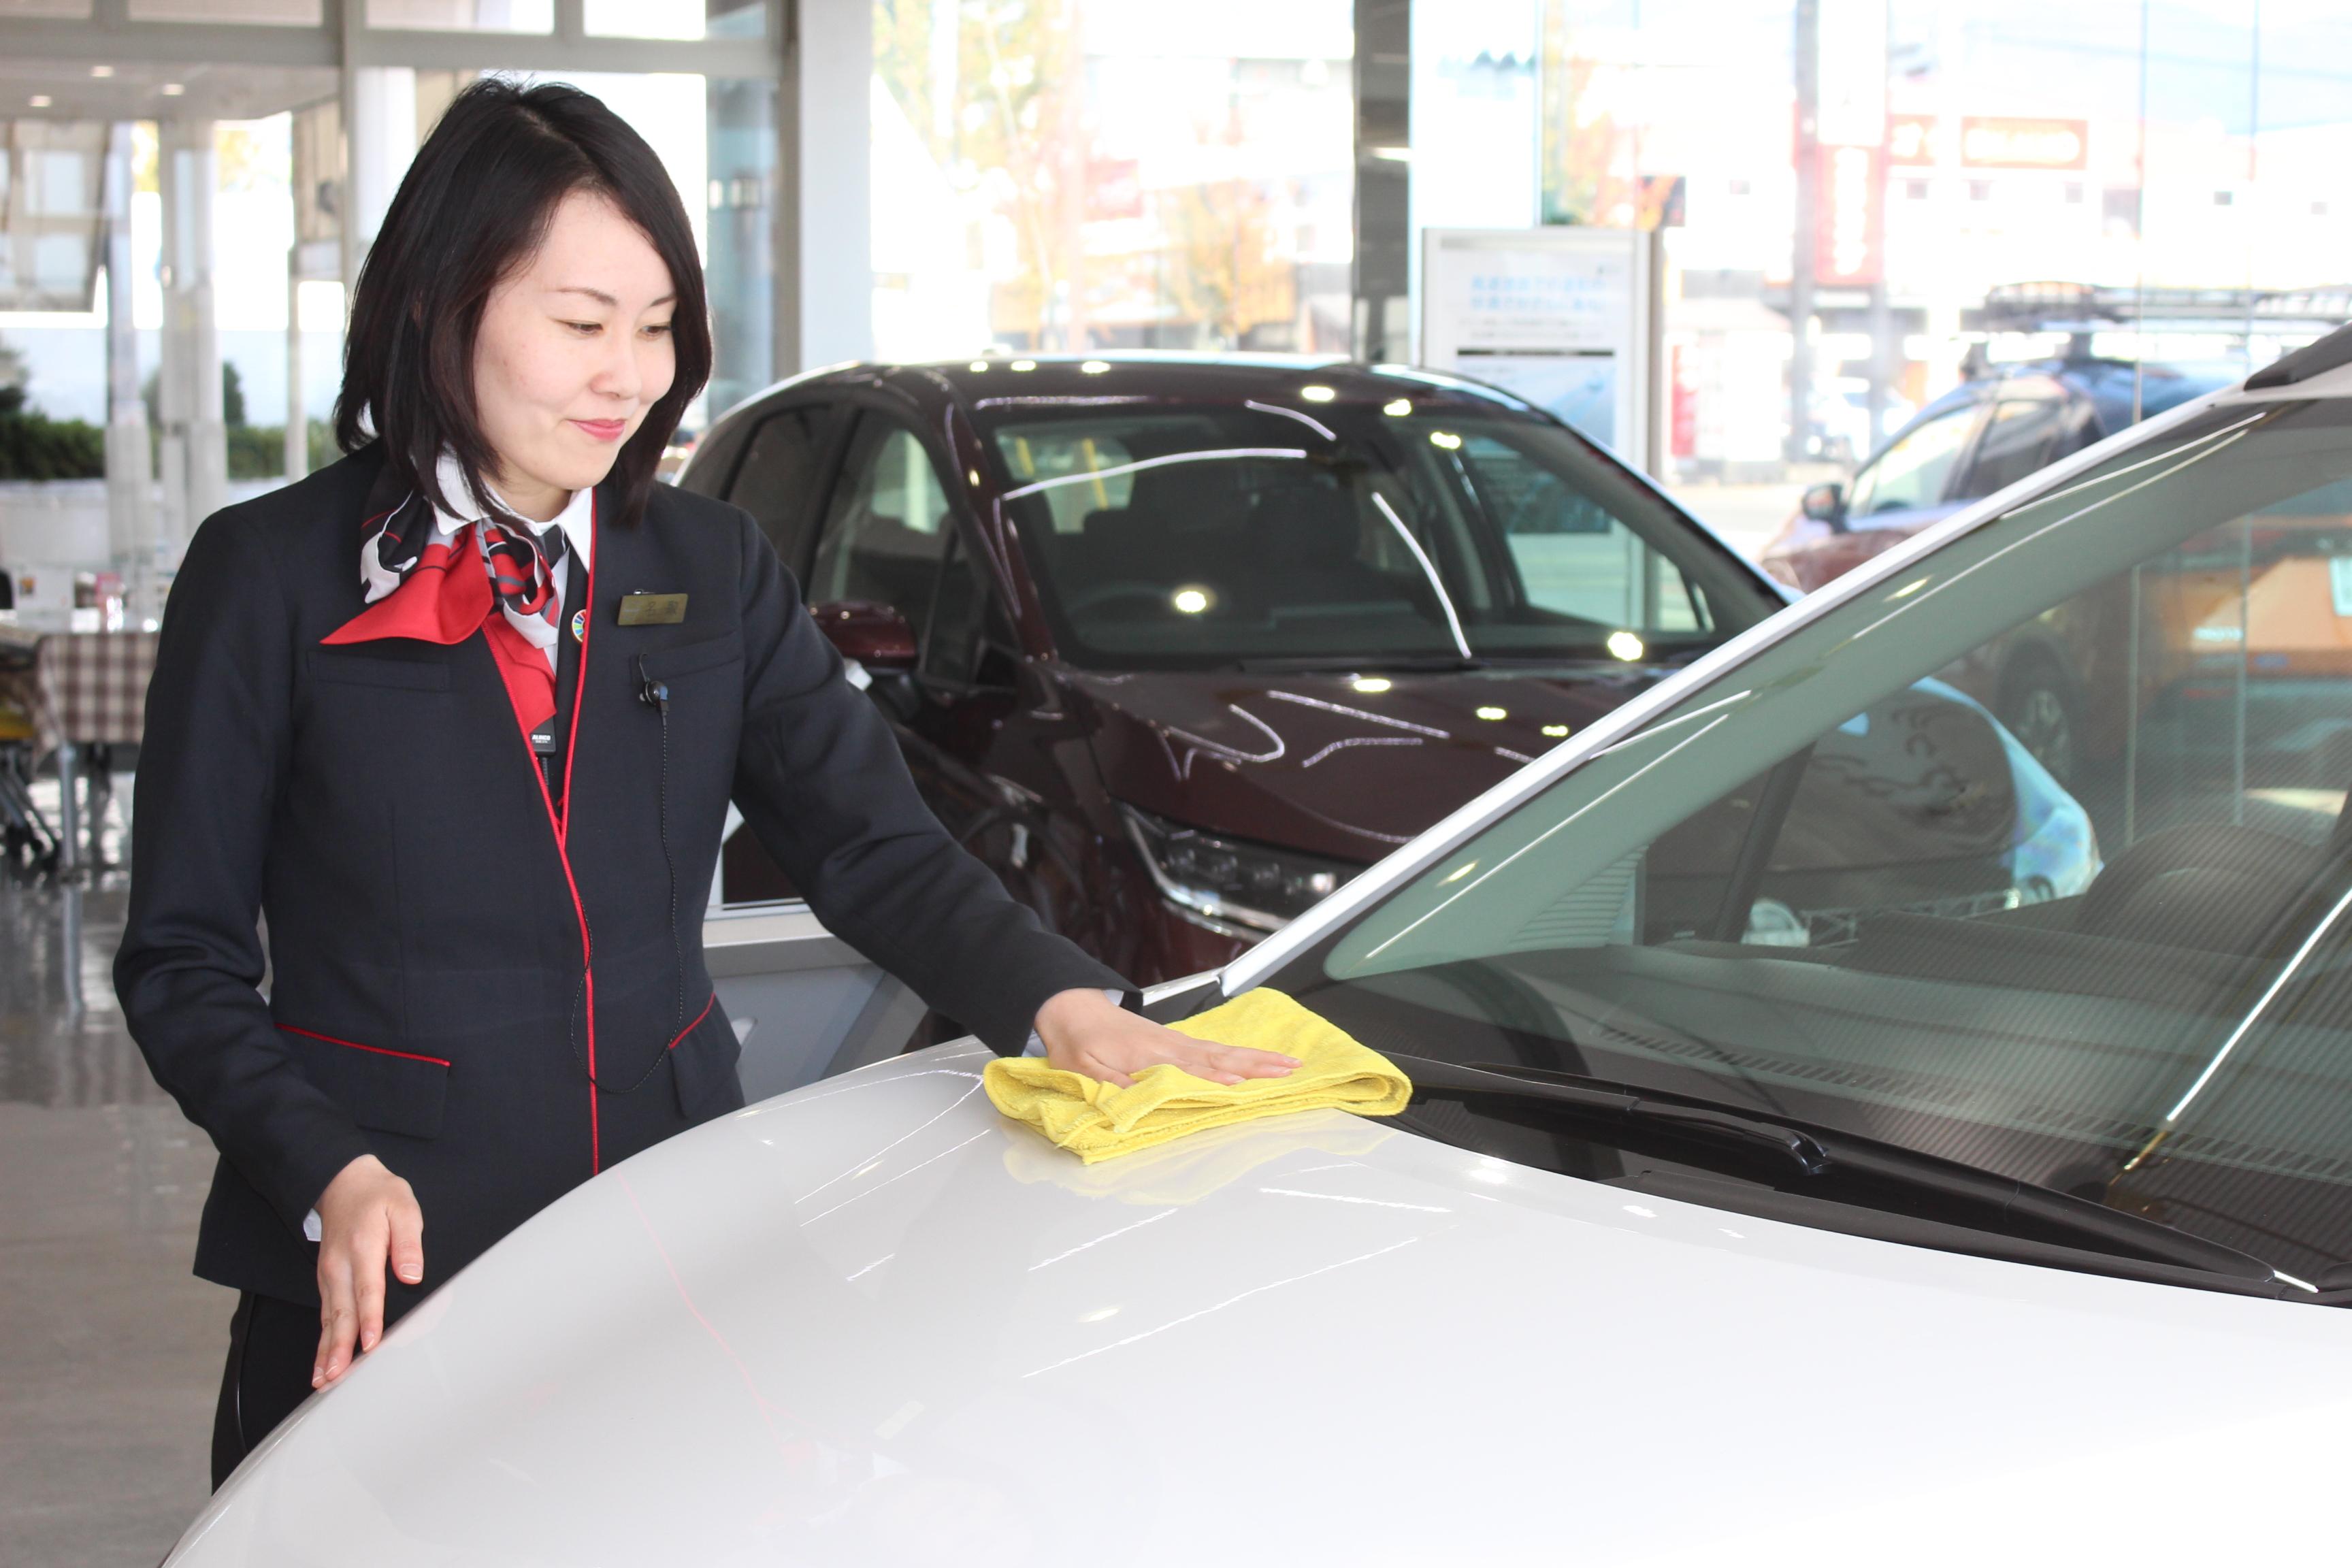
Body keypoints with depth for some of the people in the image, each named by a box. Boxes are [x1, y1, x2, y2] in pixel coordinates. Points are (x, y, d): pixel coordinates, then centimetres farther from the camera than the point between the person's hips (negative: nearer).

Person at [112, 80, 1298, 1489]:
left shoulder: (713, 569, 8)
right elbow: (184, 959, -2)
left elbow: (873, 845, -2)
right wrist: (329, 1175, -17)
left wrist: (1066, 1004, -20)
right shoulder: (274, 576, -3)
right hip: (376, 1276, -3)